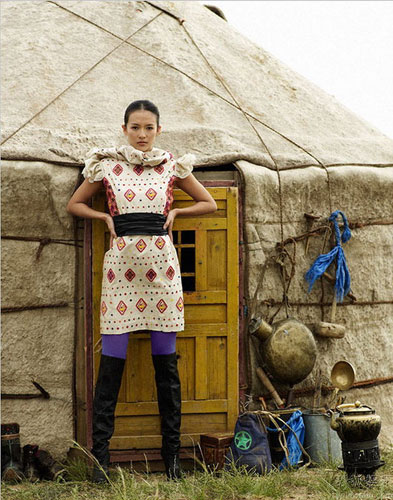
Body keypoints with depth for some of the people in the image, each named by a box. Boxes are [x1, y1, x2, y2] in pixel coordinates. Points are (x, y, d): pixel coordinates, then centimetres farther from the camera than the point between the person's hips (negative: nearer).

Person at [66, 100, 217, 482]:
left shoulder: (173, 167, 7)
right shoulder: (106, 166, 6)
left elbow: (209, 203, 17)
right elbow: (74, 204, 17)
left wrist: (175, 211, 6)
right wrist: (105, 217, 3)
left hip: (161, 263, 1)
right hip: (121, 262, -1)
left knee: (165, 361, 5)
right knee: (111, 361, -3)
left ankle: (171, 451, 13)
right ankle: (99, 454, 3)